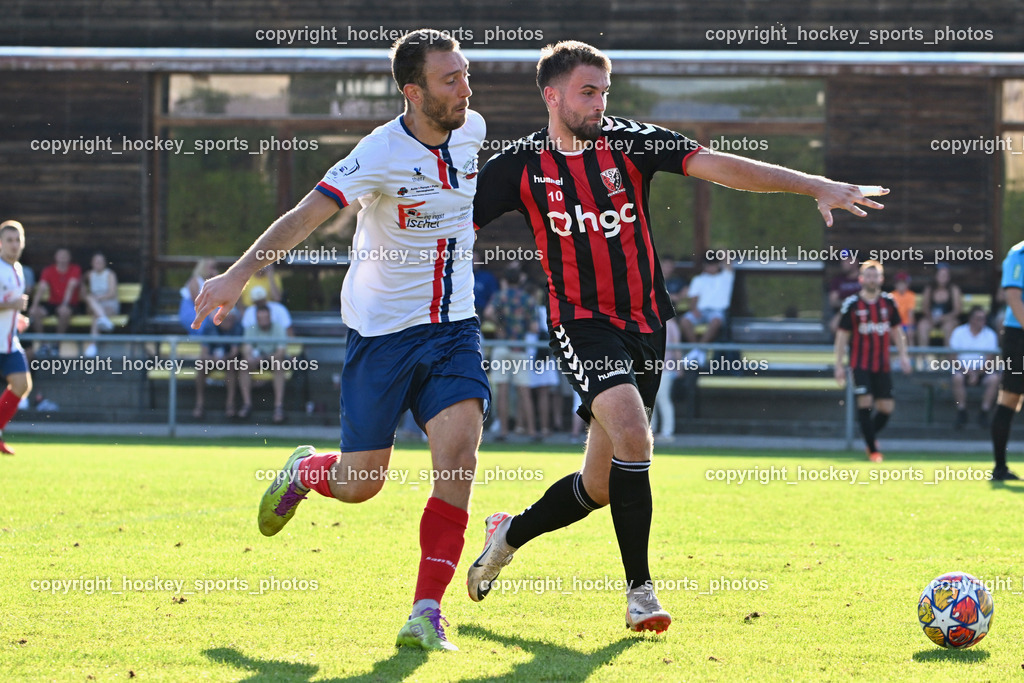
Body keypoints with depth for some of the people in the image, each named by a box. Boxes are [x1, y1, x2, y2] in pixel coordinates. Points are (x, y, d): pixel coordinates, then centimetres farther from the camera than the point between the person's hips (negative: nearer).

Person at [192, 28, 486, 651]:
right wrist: (237, 276, -36)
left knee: (459, 447, -19)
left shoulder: (471, 130, 0)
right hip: (382, 330, -4)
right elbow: (305, 216, -26)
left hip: (452, 327, 4)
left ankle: (427, 611, -16)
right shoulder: (382, 152, -19)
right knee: (359, 484, 2)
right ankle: (305, 470, 40)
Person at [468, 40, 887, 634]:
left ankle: (509, 534, 36)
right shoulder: (521, 165, -2)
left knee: (600, 486, 7)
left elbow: (720, 167, -8)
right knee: (632, 432, -28)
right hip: (582, 322, -3)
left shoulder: (629, 142, 0)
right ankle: (641, 590, -18)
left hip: (644, 325, 3)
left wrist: (816, 186, -16)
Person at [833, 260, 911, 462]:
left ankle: (871, 436, 30)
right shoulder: (851, 304, -5)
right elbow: (842, 335, -2)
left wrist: (903, 355, 5)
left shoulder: (888, 302, 5)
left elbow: (896, 330, 15)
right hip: (860, 364, -4)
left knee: (886, 407, 2)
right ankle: (873, 450, -4)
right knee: (865, 402, -13)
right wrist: (839, 365, -5)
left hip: (883, 364, 4)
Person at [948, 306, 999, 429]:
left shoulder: (990, 334, 2)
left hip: (983, 370, 1)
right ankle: (961, 413, -23)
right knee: (957, 377, -35)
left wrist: (977, 373, -17)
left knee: (994, 378, -30)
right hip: (963, 368, -1)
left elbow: (990, 360, -3)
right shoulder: (959, 332, 0)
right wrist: (968, 371, -17)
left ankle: (984, 413, -19)